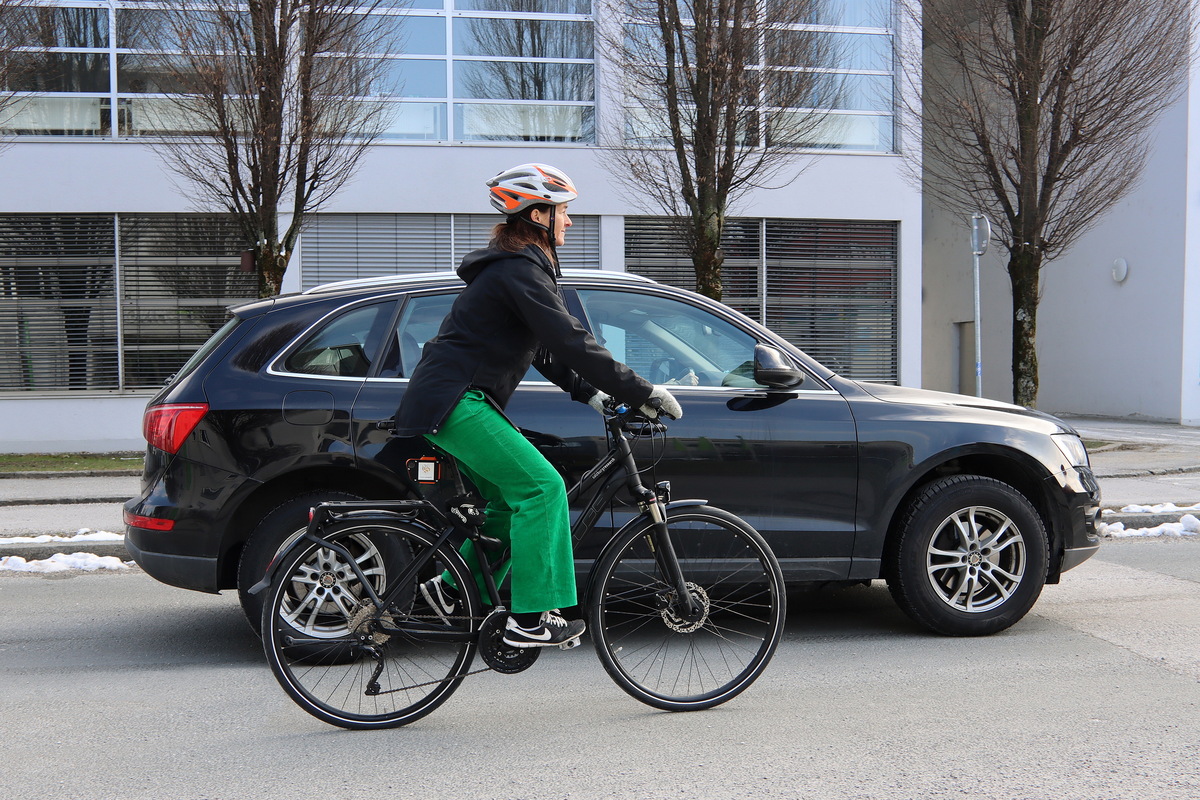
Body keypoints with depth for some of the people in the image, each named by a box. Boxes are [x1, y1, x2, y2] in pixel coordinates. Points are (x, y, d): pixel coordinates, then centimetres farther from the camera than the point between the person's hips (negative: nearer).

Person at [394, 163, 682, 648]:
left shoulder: (515, 267, 19)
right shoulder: (520, 270, -15)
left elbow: (544, 350, 21)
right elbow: (571, 343, -22)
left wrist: (591, 393, 11)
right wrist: (642, 393, -20)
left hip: (458, 399, 11)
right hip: (453, 401, -11)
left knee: (512, 498, 14)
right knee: (541, 486, -14)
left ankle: (453, 590, 20)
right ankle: (531, 620, -12)